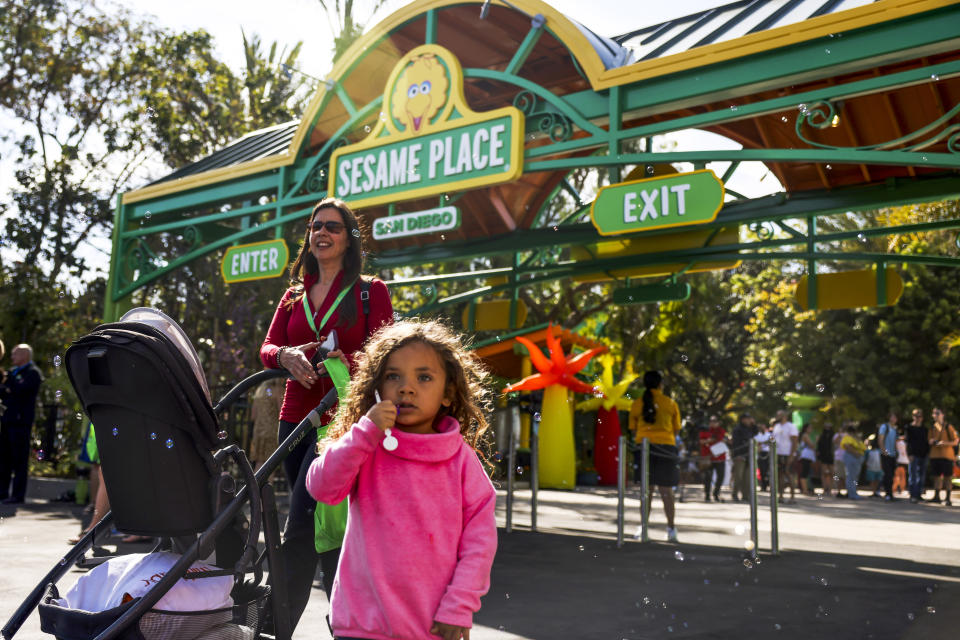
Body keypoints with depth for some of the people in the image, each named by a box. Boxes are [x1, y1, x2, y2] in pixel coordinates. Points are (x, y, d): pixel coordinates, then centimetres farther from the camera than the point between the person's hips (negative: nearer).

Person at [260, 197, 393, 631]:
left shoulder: (370, 291, 2)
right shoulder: (295, 295, 18)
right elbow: (267, 347, 7)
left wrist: (336, 361, -28)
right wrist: (286, 356, -18)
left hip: (340, 420, -6)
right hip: (295, 420, 6)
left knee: (299, 530, -14)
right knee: (324, 529, 12)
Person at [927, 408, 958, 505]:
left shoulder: (948, 427, -5)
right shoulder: (932, 428, 11)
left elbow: (955, 442, -4)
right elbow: (929, 440, 21)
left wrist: (944, 443, -20)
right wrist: (932, 441, -3)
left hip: (946, 455, -5)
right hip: (935, 455, 5)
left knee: (947, 477, -1)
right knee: (937, 476, 9)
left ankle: (948, 499, 3)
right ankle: (936, 497, 16)